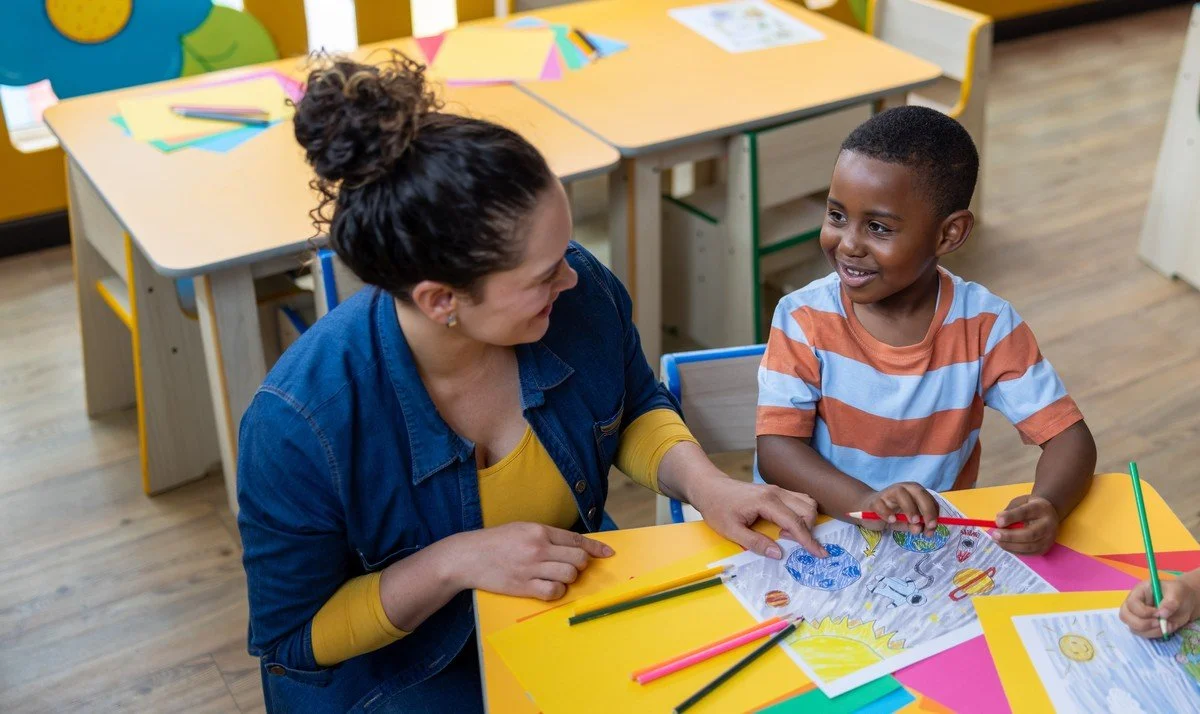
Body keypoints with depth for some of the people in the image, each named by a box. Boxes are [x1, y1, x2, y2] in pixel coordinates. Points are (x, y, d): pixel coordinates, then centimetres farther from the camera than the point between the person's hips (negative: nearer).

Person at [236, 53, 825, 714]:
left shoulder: (581, 293, -19)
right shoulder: (299, 424, -31)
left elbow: (637, 409, 3)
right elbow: (292, 637, -17)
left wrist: (703, 482, -17)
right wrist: (452, 563, -30)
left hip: (577, 605, 4)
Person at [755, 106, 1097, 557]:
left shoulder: (985, 325, -8)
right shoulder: (805, 319, -9)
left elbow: (1069, 436, -7)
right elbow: (775, 448, -14)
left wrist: (1047, 507, -30)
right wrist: (866, 501, -33)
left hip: (941, 536, 2)